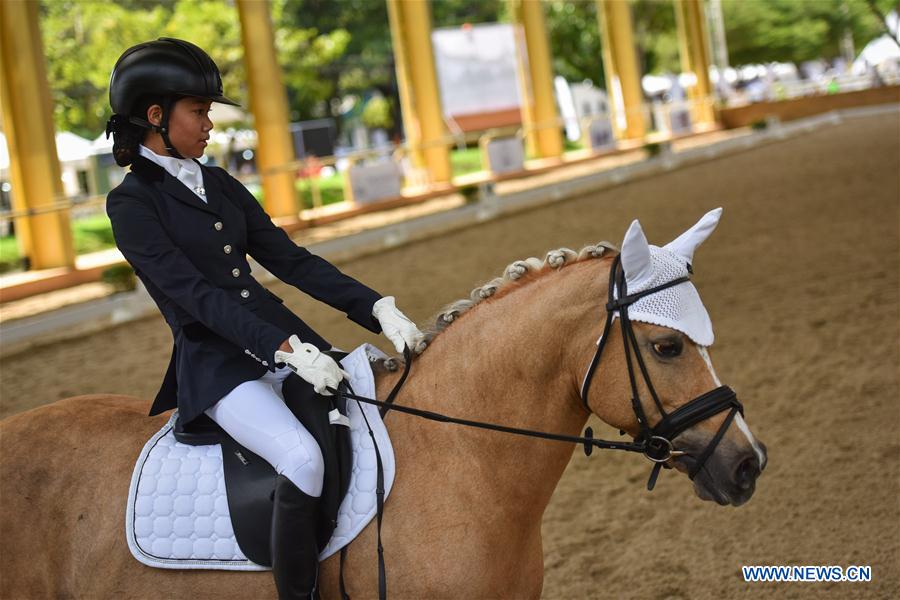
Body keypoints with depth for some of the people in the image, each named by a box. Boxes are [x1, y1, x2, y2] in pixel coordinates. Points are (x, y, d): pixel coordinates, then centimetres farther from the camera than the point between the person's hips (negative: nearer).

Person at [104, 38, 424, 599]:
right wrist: (287, 350, -27)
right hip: (220, 367, -7)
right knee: (304, 456, -32)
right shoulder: (131, 204, -7)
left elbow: (292, 260, 8)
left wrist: (377, 307, -5)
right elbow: (195, 294, -17)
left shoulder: (221, 185, 14)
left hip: (288, 339, 7)